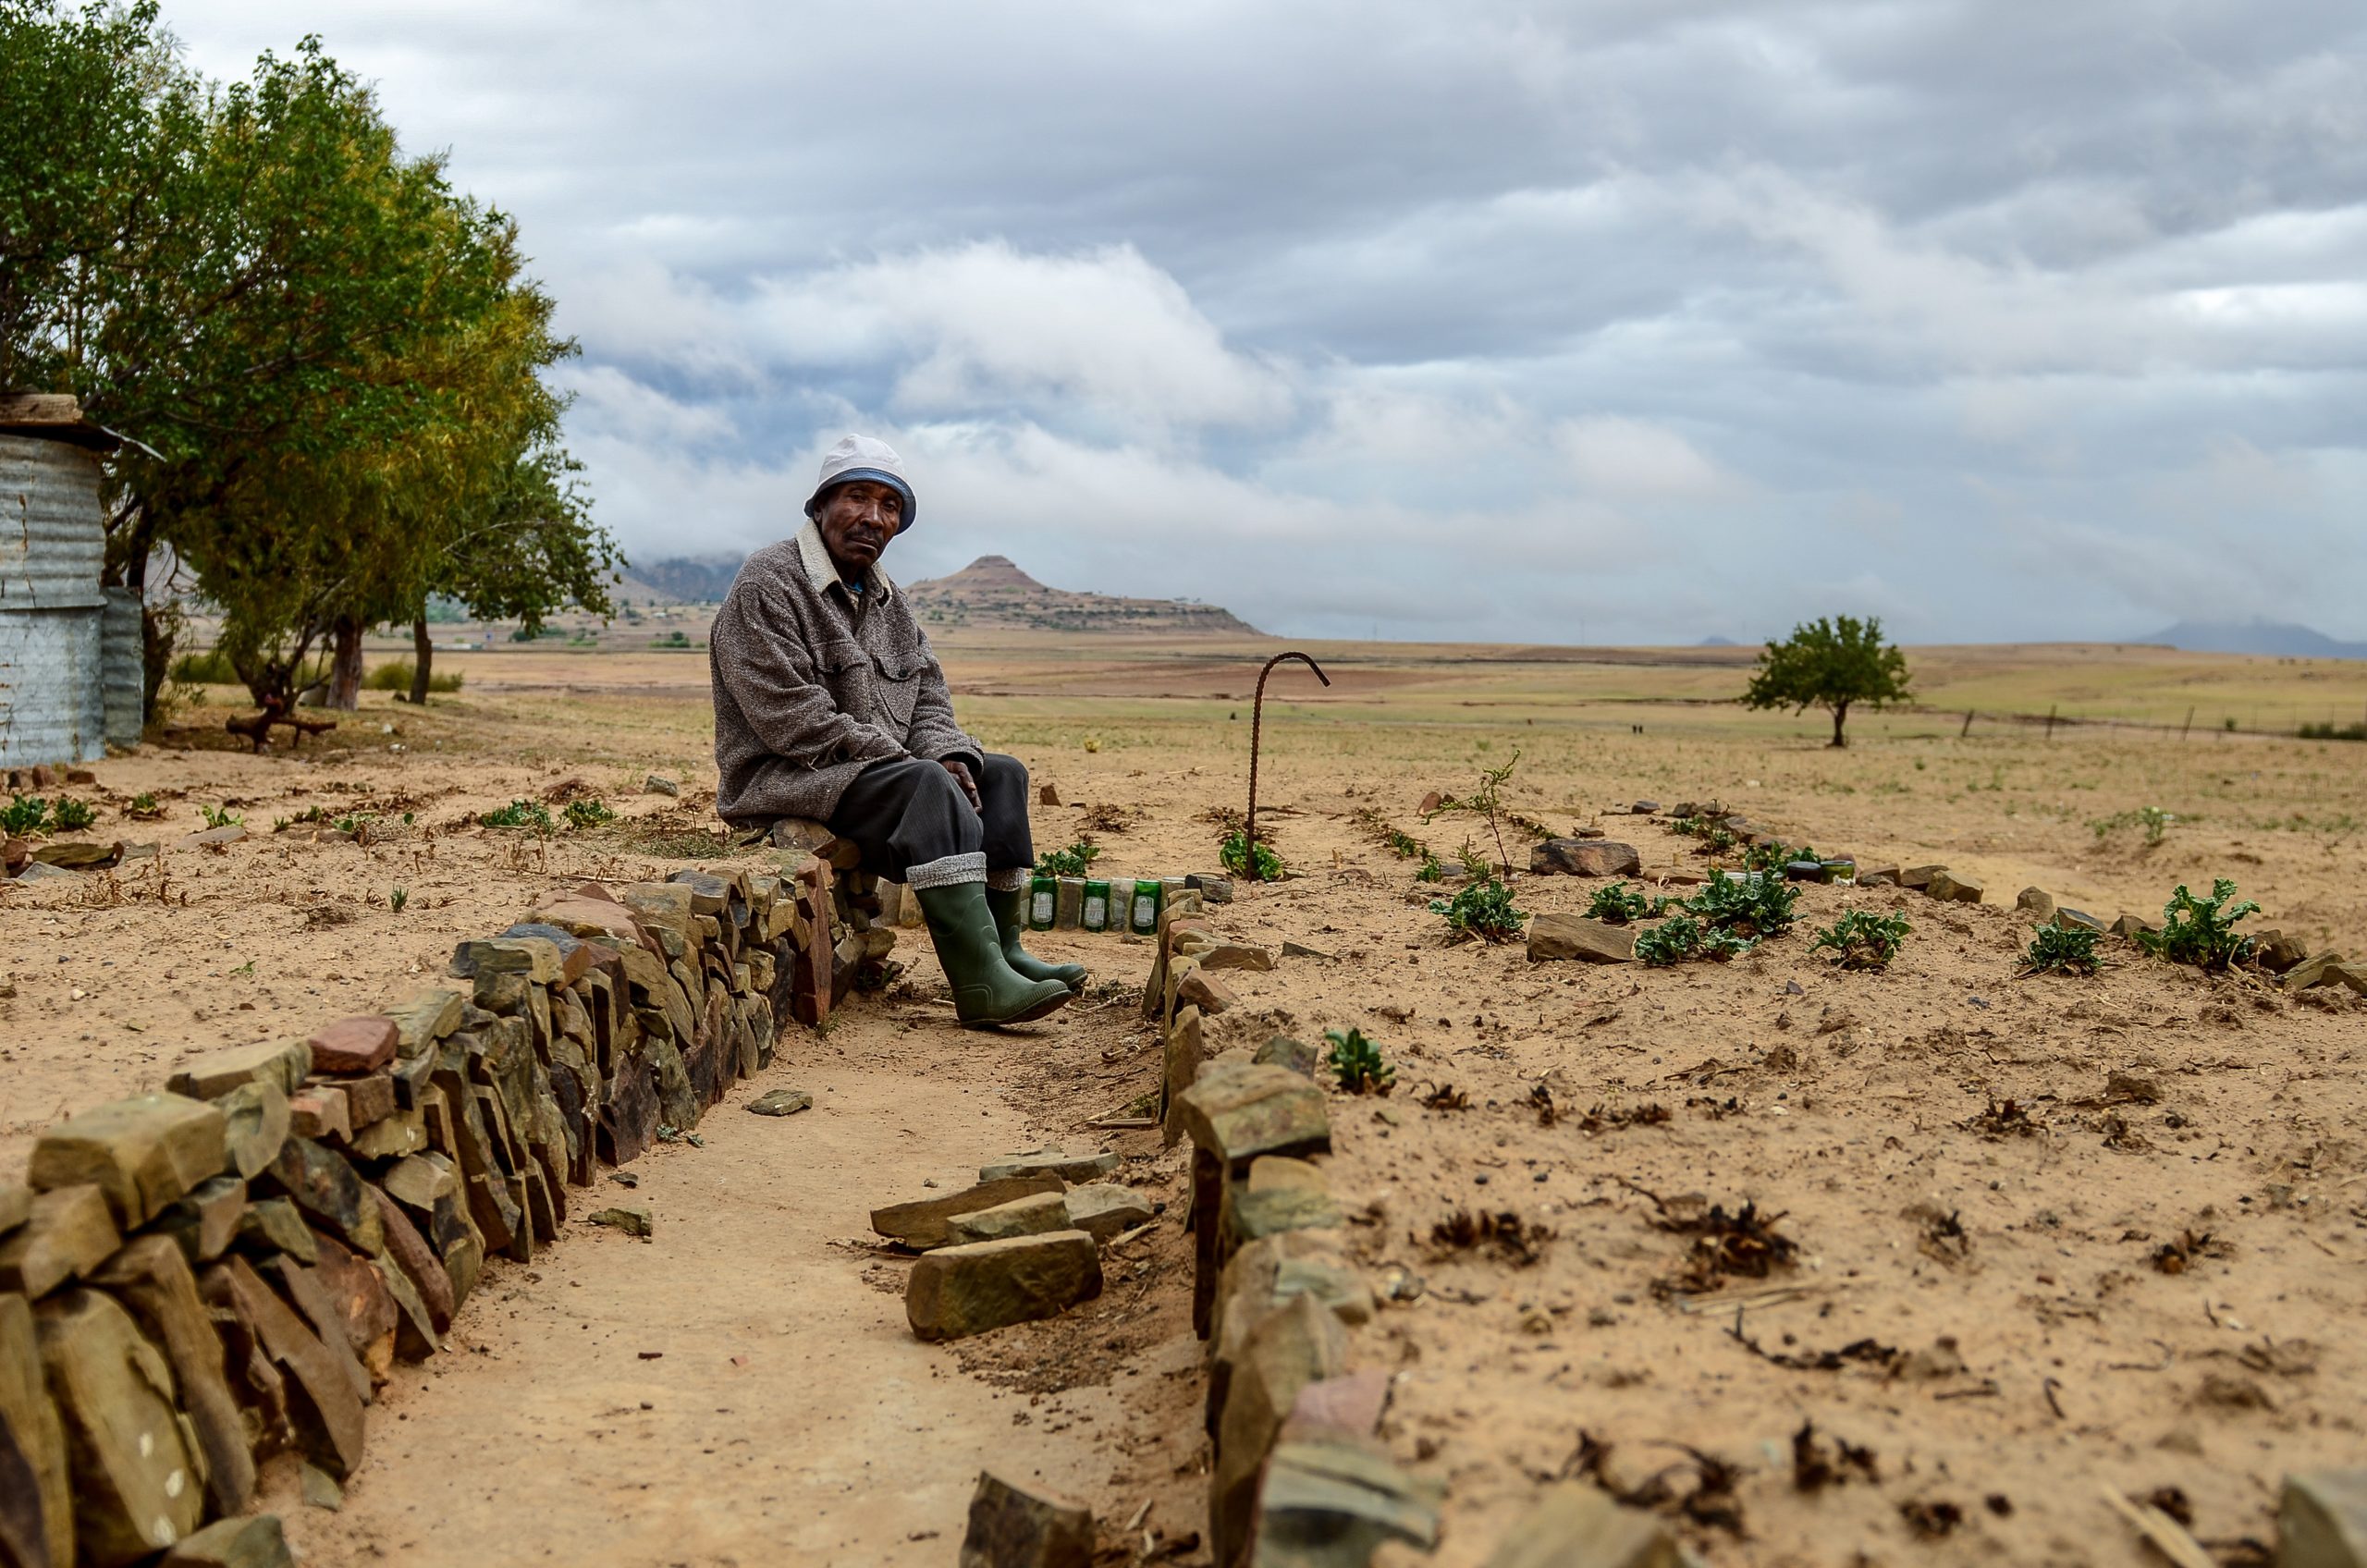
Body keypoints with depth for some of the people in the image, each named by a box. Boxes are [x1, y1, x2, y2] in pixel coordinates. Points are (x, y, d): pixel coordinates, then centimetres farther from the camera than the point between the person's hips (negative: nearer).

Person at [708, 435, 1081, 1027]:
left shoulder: (888, 600, 17)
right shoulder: (766, 586, -12)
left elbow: (928, 696, 14)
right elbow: (791, 718, -21)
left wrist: (948, 756, -10)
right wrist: (903, 759, -21)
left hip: (880, 771, 9)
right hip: (782, 779, -9)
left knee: (999, 774, 4)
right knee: (927, 786, -31)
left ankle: (1002, 950, 0)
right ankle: (979, 983, -39)